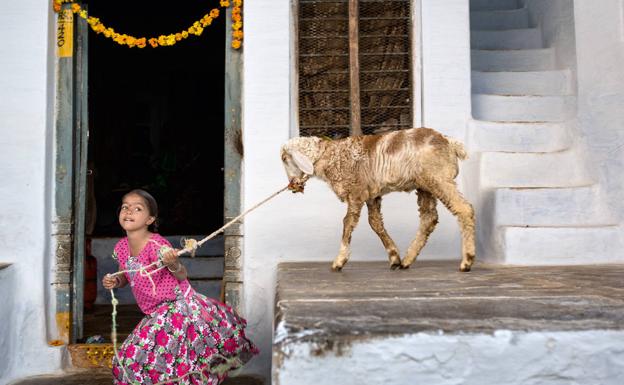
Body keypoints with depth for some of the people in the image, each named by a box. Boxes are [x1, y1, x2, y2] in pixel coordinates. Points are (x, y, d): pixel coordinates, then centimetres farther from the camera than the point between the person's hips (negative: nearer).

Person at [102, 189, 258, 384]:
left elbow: (182, 276, -15)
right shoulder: (121, 248, -1)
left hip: (176, 306, -7)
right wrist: (114, 281, -6)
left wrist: (172, 264, -36)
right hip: (156, 312, 7)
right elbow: (126, 276, 16)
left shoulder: (157, 245, -21)